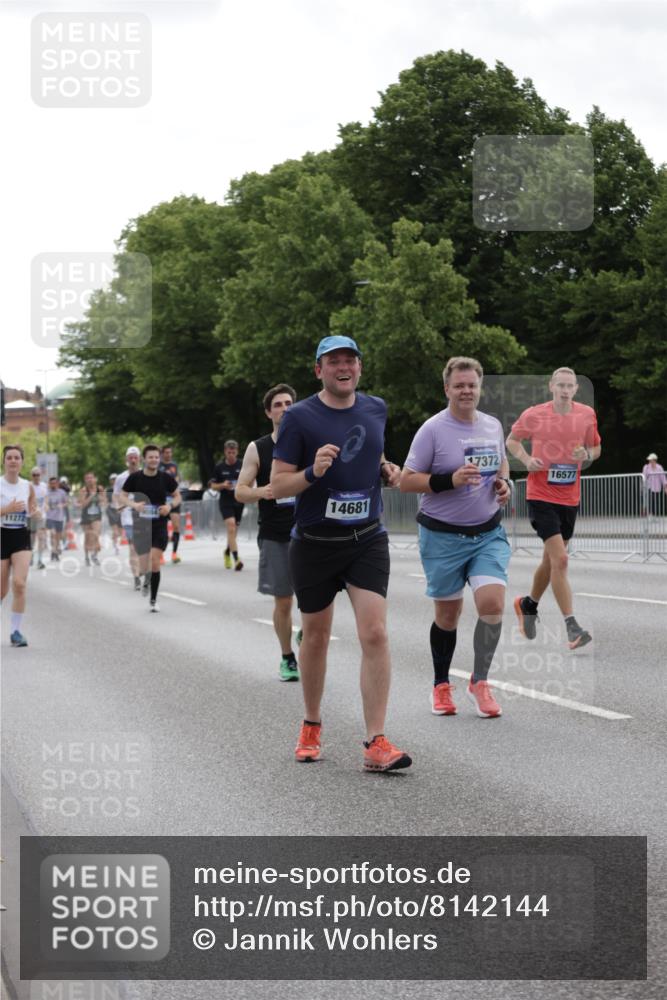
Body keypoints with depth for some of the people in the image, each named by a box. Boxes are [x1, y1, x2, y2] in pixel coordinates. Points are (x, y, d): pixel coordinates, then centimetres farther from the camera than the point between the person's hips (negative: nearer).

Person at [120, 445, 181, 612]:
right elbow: (122, 495, 4)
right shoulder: (135, 477, -4)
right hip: (141, 524, 0)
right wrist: (134, 504, -16)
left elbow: (177, 496, 10)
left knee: (155, 561, -12)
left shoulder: (166, 478, -2)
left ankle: (153, 600, 1)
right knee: (144, 568, 0)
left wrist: (170, 505, -11)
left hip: (160, 525, 0)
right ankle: (147, 580, 39)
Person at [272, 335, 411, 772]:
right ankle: (312, 727, 32)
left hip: (367, 539, 2)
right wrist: (312, 473, -26)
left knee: (375, 633, -12)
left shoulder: (376, 409, 6)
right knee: (316, 636, 11)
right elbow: (277, 486, -8)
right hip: (314, 543, -2)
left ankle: (376, 743, -12)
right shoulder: (299, 417, -8)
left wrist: (387, 470, 3)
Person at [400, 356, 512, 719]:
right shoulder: (433, 429, -9)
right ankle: (441, 685, 27)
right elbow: (406, 481, -11)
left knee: (492, 603, -13)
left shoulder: (493, 426, 7)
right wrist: (450, 480, -23)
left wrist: (505, 483, 3)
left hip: (488, 532, 3)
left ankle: (479, 682, 4)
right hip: (443, 536, -3)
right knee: (448, 614, 6)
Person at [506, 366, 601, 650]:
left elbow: (596, 447, 14)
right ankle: (572, 627, -14)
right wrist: (526, 459, -11)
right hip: (541, 496, -4)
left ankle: (529, 604, 42)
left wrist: (587, 455, -10)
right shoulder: (533, 415, -8)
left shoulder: (587, 414, 0)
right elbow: (512, 440, 8)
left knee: (551, 559, 16)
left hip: (569, 498, 5)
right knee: (560, 559, -16)